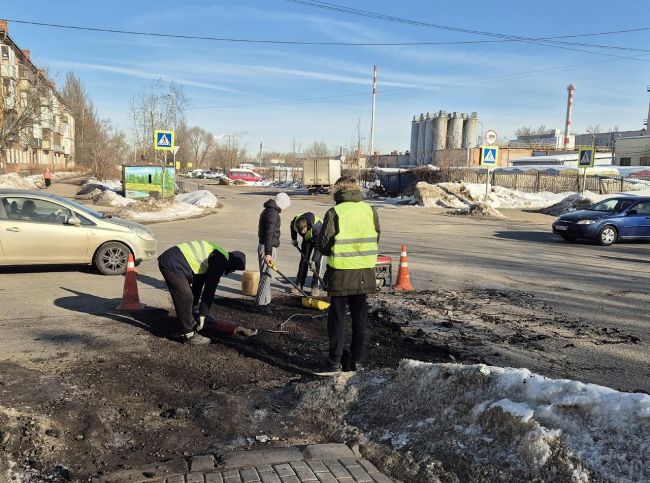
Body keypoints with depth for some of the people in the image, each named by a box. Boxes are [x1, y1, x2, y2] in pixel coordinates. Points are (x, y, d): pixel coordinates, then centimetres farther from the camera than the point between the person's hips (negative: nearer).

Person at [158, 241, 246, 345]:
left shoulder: (215, 254, 20)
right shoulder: (221, 260, -9)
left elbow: (199, 281, 27)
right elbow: (210, 288, -8)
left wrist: (193, 304, 31)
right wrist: (203, 315, -3)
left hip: (167, 260, 10)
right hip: (172, 264, -10)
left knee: (186, 297, 18)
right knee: (186, 298, -6)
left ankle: (188, 326, 27)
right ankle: (189, 335, 3)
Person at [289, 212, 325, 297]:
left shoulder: (317, 226, -43)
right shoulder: (295, 221, -29)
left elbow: (318, 246, -39)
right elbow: (292, 226, 0)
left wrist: (313, 261, -41)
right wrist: (294, 239, 6)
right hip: (307, 238, 5)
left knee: (317, 261, -14)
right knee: (303, 260, 1)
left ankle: (315, 286, -9)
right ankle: (299, 284, 7)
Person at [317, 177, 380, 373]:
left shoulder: (334, 213, -11)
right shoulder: (370, 211, 1)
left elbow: (323, 245, -6)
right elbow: (375, 241, 8)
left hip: (340, 272, -3)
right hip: (364, 272, 3)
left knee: (337, 317, 8)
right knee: (360, 317, 14)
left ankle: (334, 361, 11)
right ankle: (356, 360, 20)